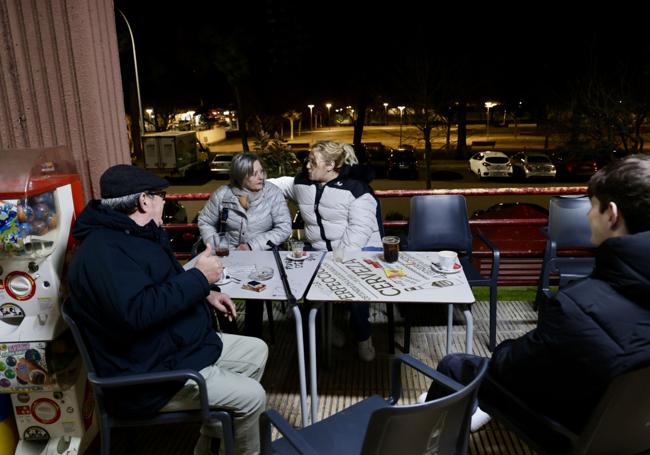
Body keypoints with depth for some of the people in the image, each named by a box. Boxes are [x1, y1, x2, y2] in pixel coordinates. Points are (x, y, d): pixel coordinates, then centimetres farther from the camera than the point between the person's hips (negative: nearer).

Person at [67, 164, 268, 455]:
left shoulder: (131, 235, 11)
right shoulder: (103, 250, -24)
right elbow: (137, 311, -37)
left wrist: (205, 294, 5)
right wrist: (199, 277, -28)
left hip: (175, 345, 11)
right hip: (149, 373, -11)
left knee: (257, 351, 12)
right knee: (252, 397, -13)